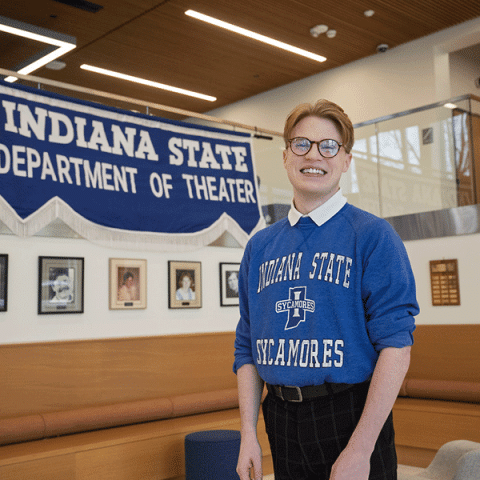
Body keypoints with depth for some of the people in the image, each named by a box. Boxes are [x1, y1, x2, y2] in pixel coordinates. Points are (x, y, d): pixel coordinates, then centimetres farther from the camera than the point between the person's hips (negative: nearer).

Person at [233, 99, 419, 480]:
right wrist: (249, 434, 2)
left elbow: (396, 346, -14)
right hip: (280, 419, 5)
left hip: (350, 415, -4)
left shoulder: (373, 235, -8)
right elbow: (248, 347, 10)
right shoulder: (259, 247, 7)